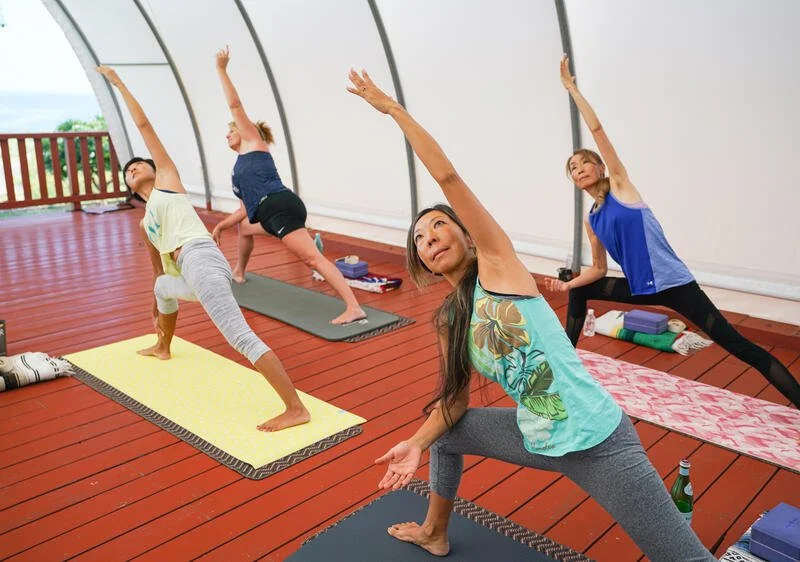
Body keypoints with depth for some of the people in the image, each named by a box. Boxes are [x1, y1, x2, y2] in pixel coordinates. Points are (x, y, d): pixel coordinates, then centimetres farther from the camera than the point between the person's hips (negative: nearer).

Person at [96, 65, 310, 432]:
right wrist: (158, 309, 47)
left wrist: (118, 83, 26)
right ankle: (163, 348, 62)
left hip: (202, 262, -9)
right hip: (189, 275, 9)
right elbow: (160, 267, 39)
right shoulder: (146, 223, 32)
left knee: (242, 338, -20)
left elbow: (143, 125, 17)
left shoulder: (167, 178, 15)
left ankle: (296, 409, -25)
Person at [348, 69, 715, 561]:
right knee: (444, 433, 21)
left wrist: (392, 108, -12)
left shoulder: (498, 262, -11)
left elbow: (447, 176, -18)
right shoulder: (448, 320, 6)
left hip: (598, 442, -7)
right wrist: (417, 444, -1)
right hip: (537, 440, 7)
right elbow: (455, 399, 12)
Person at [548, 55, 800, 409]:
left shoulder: (620, 185, -5)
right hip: (640, 288, 7)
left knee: (738, 346, -8)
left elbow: (597, 130, -11)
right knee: (579, 292, 17)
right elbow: (598, 269, 16)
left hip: (673, 284, -7)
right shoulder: (591, 220, 9)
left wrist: (571, 87, -9)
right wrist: (567, 284, 3)